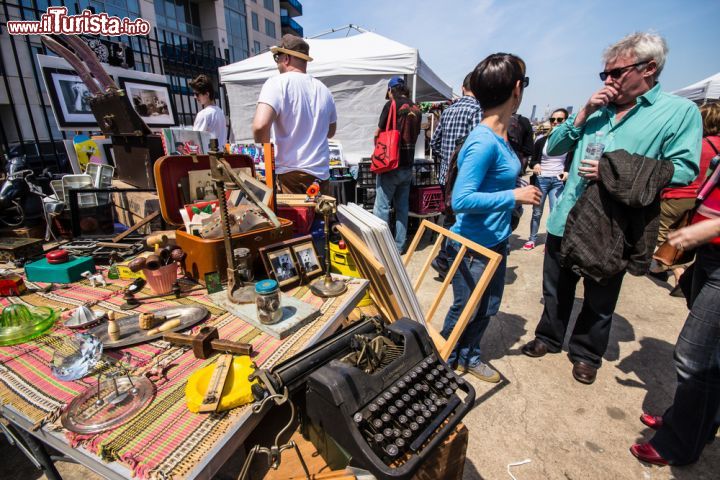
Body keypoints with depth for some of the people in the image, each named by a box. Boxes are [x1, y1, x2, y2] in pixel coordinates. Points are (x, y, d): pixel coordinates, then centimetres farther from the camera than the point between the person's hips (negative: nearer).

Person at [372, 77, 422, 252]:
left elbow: (378, 134, -2)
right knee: (402, 208, 10)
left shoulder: (391, 104, -6)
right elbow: (415, 136, 16)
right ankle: (399, 246, 17)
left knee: (382, 207, 0)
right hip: (407, 166, 6)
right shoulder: (416, 109, 10)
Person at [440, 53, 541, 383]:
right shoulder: (484, 142, -24)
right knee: (465, 309, 11)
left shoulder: (501, 136, 4)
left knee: (488, 307, 21)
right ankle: (443, 361, 36)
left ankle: (468, 356, 43)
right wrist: (514, 196, -22)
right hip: (473, 247, -9)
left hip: (496, 242, 9)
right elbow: (461, 200, -28)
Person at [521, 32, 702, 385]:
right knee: (556, 290, 18)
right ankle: (549, 338, 39)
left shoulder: (680, 111, -3)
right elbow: (554, 148, 6)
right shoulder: (598, 108, 10)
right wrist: (584, 113, -5)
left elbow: (683, 169, -10)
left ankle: (586, 353, 37)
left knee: (599, 302, 15)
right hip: (566, 219, 4)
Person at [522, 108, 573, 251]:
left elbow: (571, 162, 10)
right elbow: (532, 160, 7)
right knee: (537, 212, 9)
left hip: (558, 181, -1)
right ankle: (532, 239, 21)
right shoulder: (541, 141, 4)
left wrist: (567, 172, -11)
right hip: (541, 180, 1)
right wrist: (535, 165, -16)